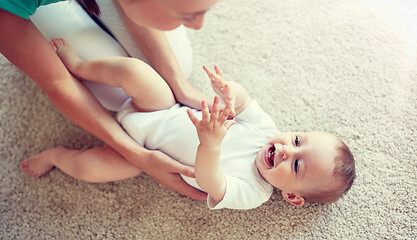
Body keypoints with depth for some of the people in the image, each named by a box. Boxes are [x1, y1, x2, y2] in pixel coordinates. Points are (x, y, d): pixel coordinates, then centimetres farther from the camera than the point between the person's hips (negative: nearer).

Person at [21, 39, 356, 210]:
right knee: (135, 70, -23)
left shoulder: (251, 195, -23)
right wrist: (229, 91, -35)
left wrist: (211, 144, -61)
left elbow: (210, 182, -40)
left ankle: (56, 154, 25)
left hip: (150, 151, -3)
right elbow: (242, 101, -9)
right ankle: (78, 66, 7)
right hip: (167, 110, 3)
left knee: (87, 167, -14)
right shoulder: (265, 127, -11)